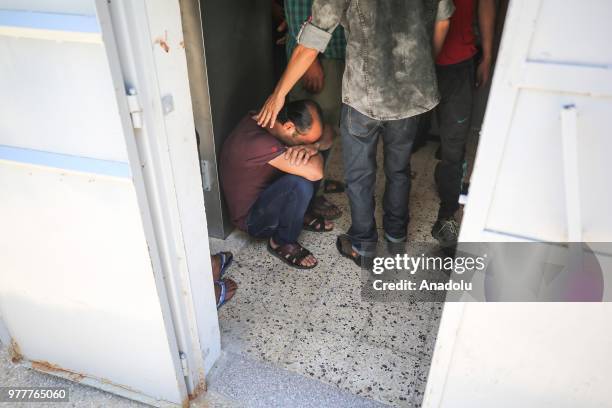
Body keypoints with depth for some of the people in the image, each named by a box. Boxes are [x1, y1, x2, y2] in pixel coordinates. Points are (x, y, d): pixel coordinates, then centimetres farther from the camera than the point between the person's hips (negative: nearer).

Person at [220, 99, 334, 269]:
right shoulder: (257, 140, -36)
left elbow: (327, 135, -3)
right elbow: (315, 172, -41)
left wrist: (313, 146, -26)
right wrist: (311, 150, -19)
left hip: (268, 193, 8)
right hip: (252, 218, -8)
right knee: (300, 183, -34)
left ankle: (302, 214, 10)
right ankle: (282, 242, -9)